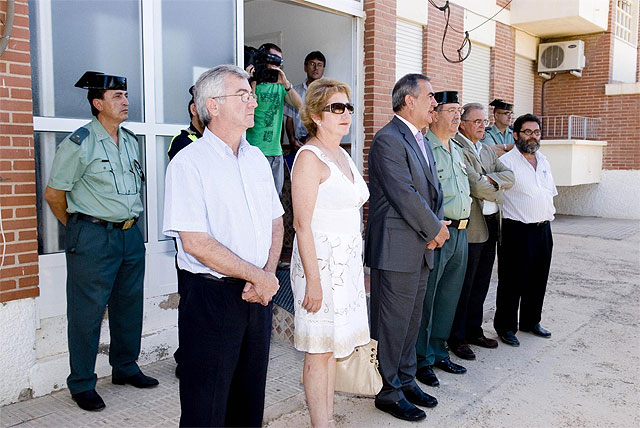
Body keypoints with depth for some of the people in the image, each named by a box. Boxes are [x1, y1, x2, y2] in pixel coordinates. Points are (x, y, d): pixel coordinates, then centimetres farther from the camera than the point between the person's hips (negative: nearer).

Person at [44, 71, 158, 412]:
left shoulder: (130, 140, 12)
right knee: (87, 311, 1)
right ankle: (82, 384, 15)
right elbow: (53, 193, -6)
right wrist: (77, 228, 4)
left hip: (130, 234, 7)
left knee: (129, 305, 14)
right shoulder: (80, 143, -10)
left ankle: (125, 368, 31)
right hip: (93, 238, -7)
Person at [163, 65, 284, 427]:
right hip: (211, 296, -6)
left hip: (259, 293, 6)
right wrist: (259, 276, -14)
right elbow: (195, 243, -18)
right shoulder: (189, 162, -11)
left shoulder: (257, 158, 10)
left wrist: (268, 274, -4)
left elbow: (276, 223, 14)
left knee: (250, 398, 17)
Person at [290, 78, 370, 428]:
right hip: (321, 260, -9)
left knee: (332, 346, 15)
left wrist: (356, 263, 16)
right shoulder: (310, 157, -13)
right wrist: (313, 279, -21)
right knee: (319, 351, 2)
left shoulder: (342, 155, 14)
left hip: (347, 261, 9)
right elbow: (302, 224, -18)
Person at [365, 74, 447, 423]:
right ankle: (389, 391, 16)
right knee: (392, 322, 2)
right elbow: (404, 195, -20)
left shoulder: (420, 140, 17)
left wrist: (435, 226, -2)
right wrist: (435, 229, -10)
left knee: (411, 319, 18)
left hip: (420, 249, 10)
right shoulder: (388, 139, -14)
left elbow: (433, 189, 15)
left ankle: (405, 379, 32)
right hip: (396, 249, -9)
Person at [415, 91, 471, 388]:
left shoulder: (458, 150, 18)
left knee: (449, 296, 15)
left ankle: (438, 351, 29)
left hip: (460, 232, 9)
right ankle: (421, 360, 11)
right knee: (425, 297, -1)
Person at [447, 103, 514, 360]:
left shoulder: (487, 150, 17)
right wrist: (497, 189, -2)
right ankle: (457, 338, 11)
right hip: (471, 227, -8)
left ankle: (474, 330, 28)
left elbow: (509, 176, 7)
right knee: (464, 285, 0)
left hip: (491, 225, 9)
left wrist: (490, 179, -10)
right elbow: (476, 186, -20)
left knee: (481, 283, 16)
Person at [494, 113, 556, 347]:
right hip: (518, 231, -7)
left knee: (538, 281, 16)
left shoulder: (543, 161, 14)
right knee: (512, 282, 0)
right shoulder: (506, 161, -10)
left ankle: (531, 321, 32)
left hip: (543, 229, 7)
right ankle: (506, 327, 13)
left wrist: (548, 214, 17)